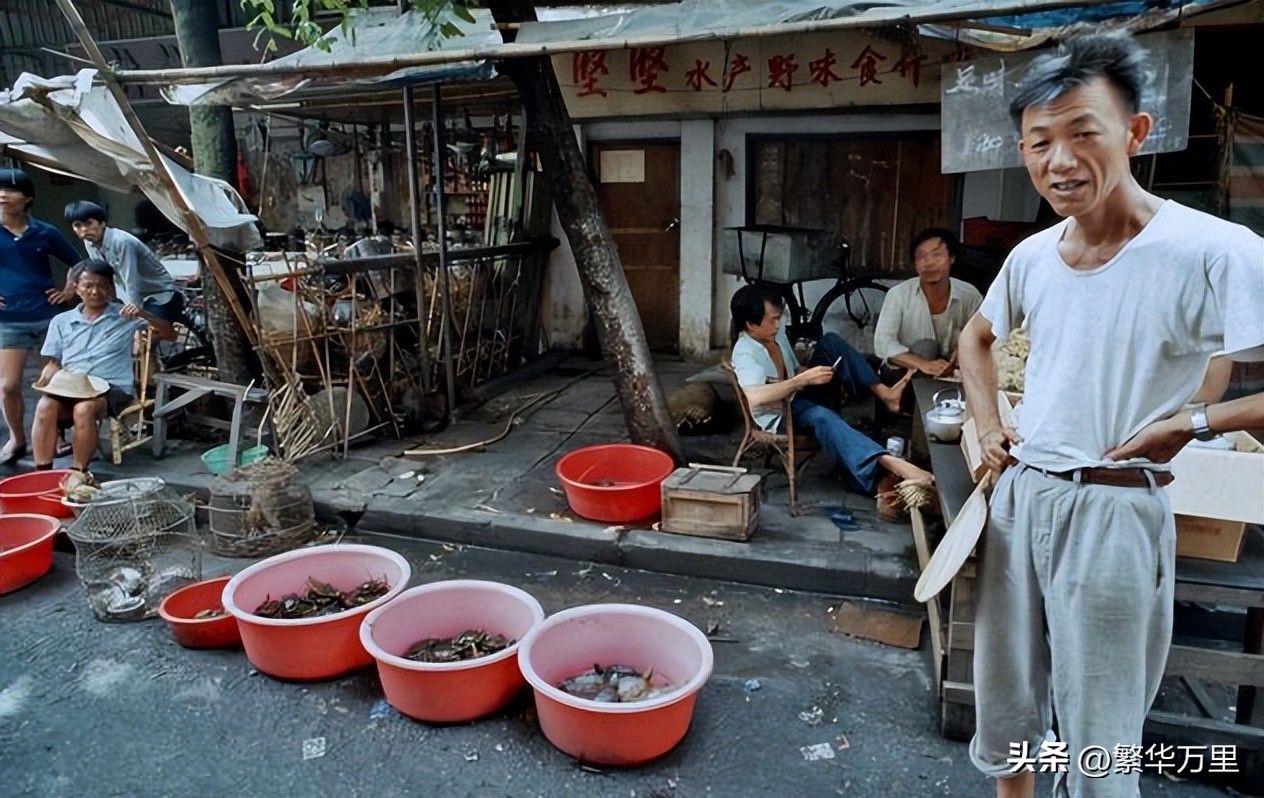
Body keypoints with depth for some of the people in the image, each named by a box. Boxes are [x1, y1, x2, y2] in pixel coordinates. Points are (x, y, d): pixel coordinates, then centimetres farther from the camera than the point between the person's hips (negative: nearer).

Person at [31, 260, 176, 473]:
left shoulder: (125, 316, 9)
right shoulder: (61, 321, 18)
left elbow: (170, 335, 1)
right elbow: (54, 363, 18)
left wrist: (143, 313, -13)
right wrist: (45, 379, -5)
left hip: (111, 388, -3)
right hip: (68, 387, 3)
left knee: (84, 409, -36)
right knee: (45, 406, -31)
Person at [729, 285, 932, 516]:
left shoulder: (775, 332, 2)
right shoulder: (745, 353, -23)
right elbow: (753, 397, -42)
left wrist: (808, 375, -7)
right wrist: (803, 379, -37)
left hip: (800, 398, 9)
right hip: (778, 417, -9)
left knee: (830, 341, -5)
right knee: (823, 417, -41)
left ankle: (884, 393, -15)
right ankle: (889, 465, -59)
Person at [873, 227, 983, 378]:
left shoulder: (970, 295, -6)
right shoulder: (898, 295, -14)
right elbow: (883, 343, -21)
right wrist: (922, 364, -36)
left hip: (951, 374, 3)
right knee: (923, 348, -29)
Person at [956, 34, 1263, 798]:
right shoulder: (1031, 255, 2)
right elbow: (976, 337, 21)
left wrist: (1195, 423, -18)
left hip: (1112, 511, -6)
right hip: (1018, 496, 6)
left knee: (1096, 736, 9)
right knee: (1004, 696, 20)